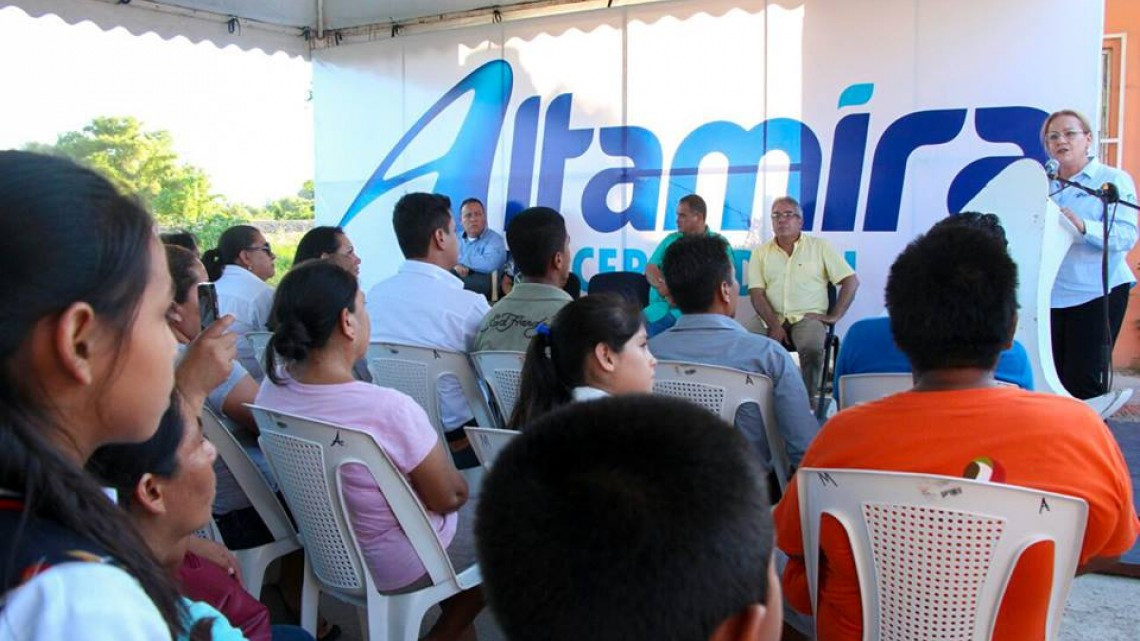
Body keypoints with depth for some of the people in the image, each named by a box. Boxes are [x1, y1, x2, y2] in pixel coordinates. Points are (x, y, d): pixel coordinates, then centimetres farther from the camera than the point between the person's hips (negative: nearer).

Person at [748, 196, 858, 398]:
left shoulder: (819, 247, 10)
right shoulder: (761, 253, 14)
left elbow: (851, 281, 7)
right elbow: (756, 293, 3)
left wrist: (834, 316, -3)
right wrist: (774, 326, -11)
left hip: (808, 317, -1)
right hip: (773, 320, 2)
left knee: (812, 348, -34)